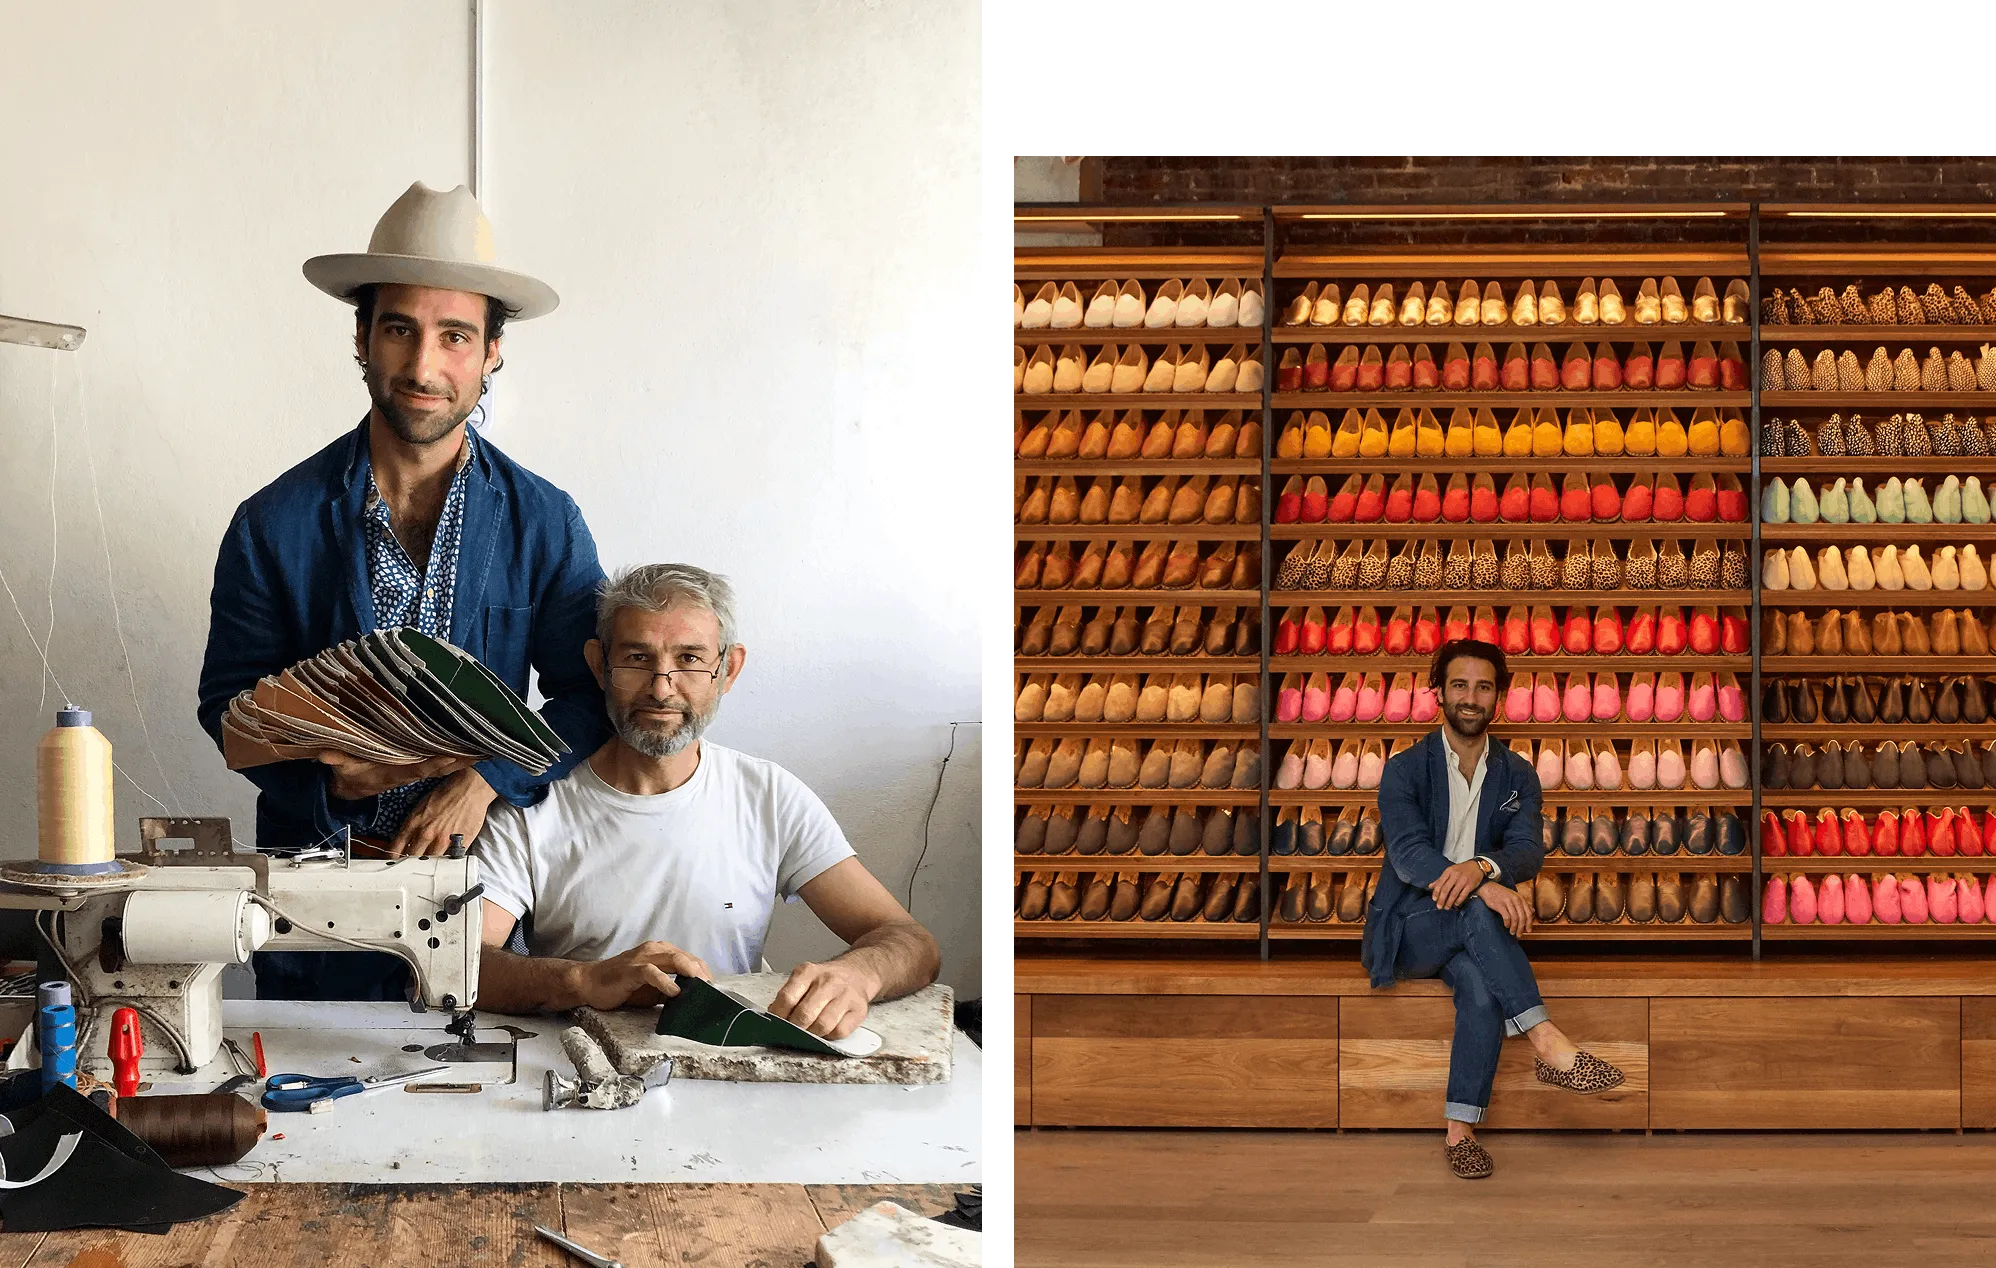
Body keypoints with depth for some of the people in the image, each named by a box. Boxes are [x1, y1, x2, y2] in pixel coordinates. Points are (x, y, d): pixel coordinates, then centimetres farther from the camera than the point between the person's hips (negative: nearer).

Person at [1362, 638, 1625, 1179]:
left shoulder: (1517, 775, 9)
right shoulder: (1404, 770, -1)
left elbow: (1529, 850, -8)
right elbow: (1408, 853, -17)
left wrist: (1481, 865, -34)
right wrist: (1485, 889, -36)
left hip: (1471, 932, 3)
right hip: (1408, 929, -2)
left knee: (1482, 985, -33)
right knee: (1477, 911, -35)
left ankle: (1460, 1131, -32)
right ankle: (1549, 1044, -42)